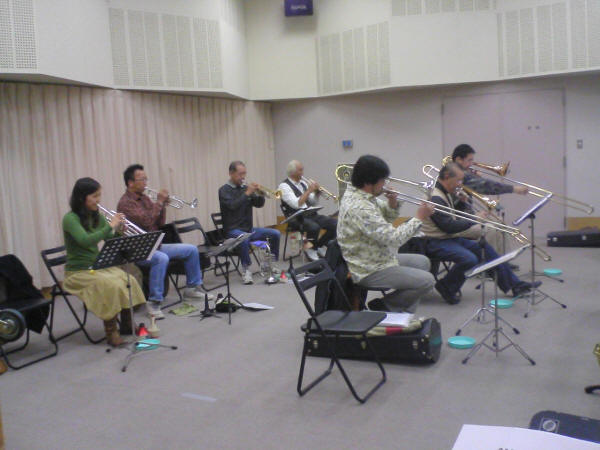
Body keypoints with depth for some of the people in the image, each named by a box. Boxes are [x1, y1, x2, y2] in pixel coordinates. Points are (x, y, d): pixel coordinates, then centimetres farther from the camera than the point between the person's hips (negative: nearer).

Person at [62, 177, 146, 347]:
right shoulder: (70, 218, -15)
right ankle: (111, 332, -17)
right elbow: (85, 241, -31)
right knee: (112, 285, -30)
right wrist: (110, 226, -29)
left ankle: (127, 325, -1)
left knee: (129, 280, -18)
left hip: (98, 266, 6)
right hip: (77, 271, -6)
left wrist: (118, 230, -14)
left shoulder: (96, 216, 6)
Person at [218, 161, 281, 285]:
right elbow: (232, 205, -22)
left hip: (249, 228, 6)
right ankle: (246, 270, -23)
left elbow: (259, 204, 8)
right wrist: (247, 193, -22)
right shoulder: (224, 190, -4)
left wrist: (260, 194, -11)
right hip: (233, 230, -6)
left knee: (275, 234, -7)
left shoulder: (245, 187, 11)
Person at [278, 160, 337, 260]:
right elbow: (296, 204, -20)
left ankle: (319, 246, 7)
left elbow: (314, 203, 19)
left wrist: (317, 192, 0)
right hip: (296, 218, -7)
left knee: (335, 224, -11)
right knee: (314, 227, -35)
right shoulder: (284, 186, -6)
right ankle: (310, 249, -7)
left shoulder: (303, 183, 16)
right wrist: (309, 191, -14)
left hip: (311, 215, 7)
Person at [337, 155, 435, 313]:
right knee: (426, 280, -13)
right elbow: (393, 239, -30)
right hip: (369, 270, -11)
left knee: (422, 262, 21)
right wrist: (418, 218, -19)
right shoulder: (359, 207, -29)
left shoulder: (356, 193, 3)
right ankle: (382, 306, 4)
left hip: (379, 257, 11)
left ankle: (406, 313, 23)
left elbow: (386, 218, 15)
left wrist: (392, 204, -7)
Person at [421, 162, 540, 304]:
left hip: (450, 238, 11)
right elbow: (449, 226, -25)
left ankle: (514, 285, 14)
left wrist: (462, 201, 4)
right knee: (469, 259, -30)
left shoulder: (445, 193, 12)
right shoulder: (435, 198, -21)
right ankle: (446, 287, -6)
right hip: (437, 242, -11)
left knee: (484, 248, 7)